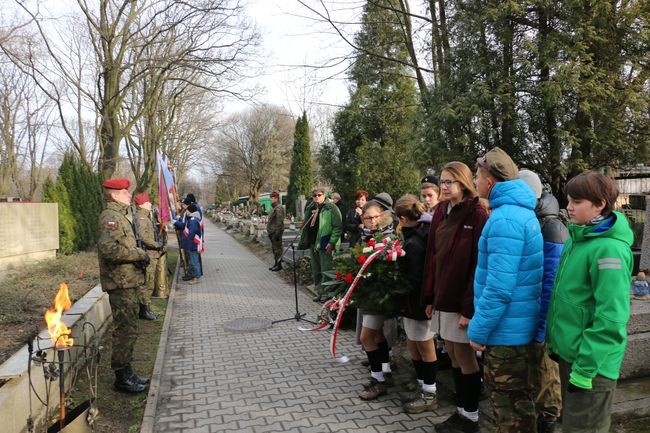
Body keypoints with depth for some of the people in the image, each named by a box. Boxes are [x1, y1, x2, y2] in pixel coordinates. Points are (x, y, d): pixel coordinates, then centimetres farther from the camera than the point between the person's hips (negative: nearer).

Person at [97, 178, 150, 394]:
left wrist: (139, 255, 9)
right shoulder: (111, 217, -15)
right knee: (126, 331, -3)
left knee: (127, 330, 17)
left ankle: (126, 373, 28)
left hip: (127, 281, 11)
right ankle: (122, 378, 9)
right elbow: (108, 249, -29)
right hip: (120, 283, -11)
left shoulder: (121, 215, 18)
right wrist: (139, 254, -19)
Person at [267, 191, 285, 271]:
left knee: (277, 248, -4)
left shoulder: (278, 208, -17)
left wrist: (277, 233, -24)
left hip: (276, 232, -11)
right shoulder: (274, 207, 16)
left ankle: (279, 265, 3)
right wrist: (269, 231, 22)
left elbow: (279, 221, -23)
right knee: (274, 248, 16)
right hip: (272, 232, 11)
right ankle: (276, 263, 26)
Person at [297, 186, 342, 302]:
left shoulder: (331, 208, -8)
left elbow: (338, 226, -12)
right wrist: (304, 241, 15)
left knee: (325, 271, -3)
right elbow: (306, 226, 22)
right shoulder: (310, 208, 14)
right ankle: (319, 292, 24)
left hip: (324, 244, -8)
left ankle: (326, 293, 6)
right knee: (316, 271, 14)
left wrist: (332, 242, -17)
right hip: (312, 243, 8)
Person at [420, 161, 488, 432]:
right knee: (453, 356, 15)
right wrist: (429, 297, 7)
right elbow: (432, 257, 9)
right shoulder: (441, 212, 9)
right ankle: (461, 411, 30)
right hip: (443, 297, 7)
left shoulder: (477, 215, -12)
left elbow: (479, 264, -17)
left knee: (464, 356, 6)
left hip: (462, 301, -7)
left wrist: (469, 307, -19)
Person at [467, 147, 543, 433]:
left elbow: (499, 287, -27)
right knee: (514, 396, 23)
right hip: (514, 324, 10)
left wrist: (478, 330, -17)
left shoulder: (505, 219, -23)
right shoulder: (521, 211, 9)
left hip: (504, 327, -10)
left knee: (508, 399, 7)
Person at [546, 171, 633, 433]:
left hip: (590, 363, -8)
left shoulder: (609, 248, -21)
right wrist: (556, 342, 16)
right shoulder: (577, 240, 6)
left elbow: (610, 318, -24)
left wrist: (585, 368, -21)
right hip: (569, 352, 8)